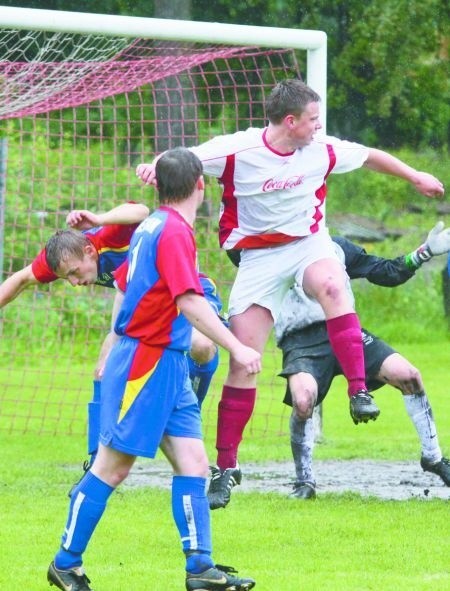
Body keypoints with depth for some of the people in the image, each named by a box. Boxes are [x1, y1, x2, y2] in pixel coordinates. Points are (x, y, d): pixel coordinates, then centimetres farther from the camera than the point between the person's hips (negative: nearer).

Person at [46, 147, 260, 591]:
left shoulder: (151, 226, 12)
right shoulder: (175, 232, -17)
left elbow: (124, 282, 24)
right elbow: (190, 302, -25)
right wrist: (237, 348, -29)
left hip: (168, 366, 9)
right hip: (145, 365, -9)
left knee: (192, 464, 1)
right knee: (112, 468, -1)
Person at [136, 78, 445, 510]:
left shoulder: (321, 151, -6)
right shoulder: (237, 151, -16)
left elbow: (369, 156, 12)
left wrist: (415, 177, 24)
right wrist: (155, 167, -34)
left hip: (308, 243, 1)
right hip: (259, 256, -1)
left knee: (332, 286, -36)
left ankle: (359, 393, -35)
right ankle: (226, 467, 4)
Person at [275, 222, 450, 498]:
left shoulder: (336, 247, 21)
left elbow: (387, 273, 21)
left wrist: (425, 252, 12)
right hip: (301, 340, -4)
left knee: (407, 375, -13)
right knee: (302, 399, -32)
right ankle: (304, 480, -9)